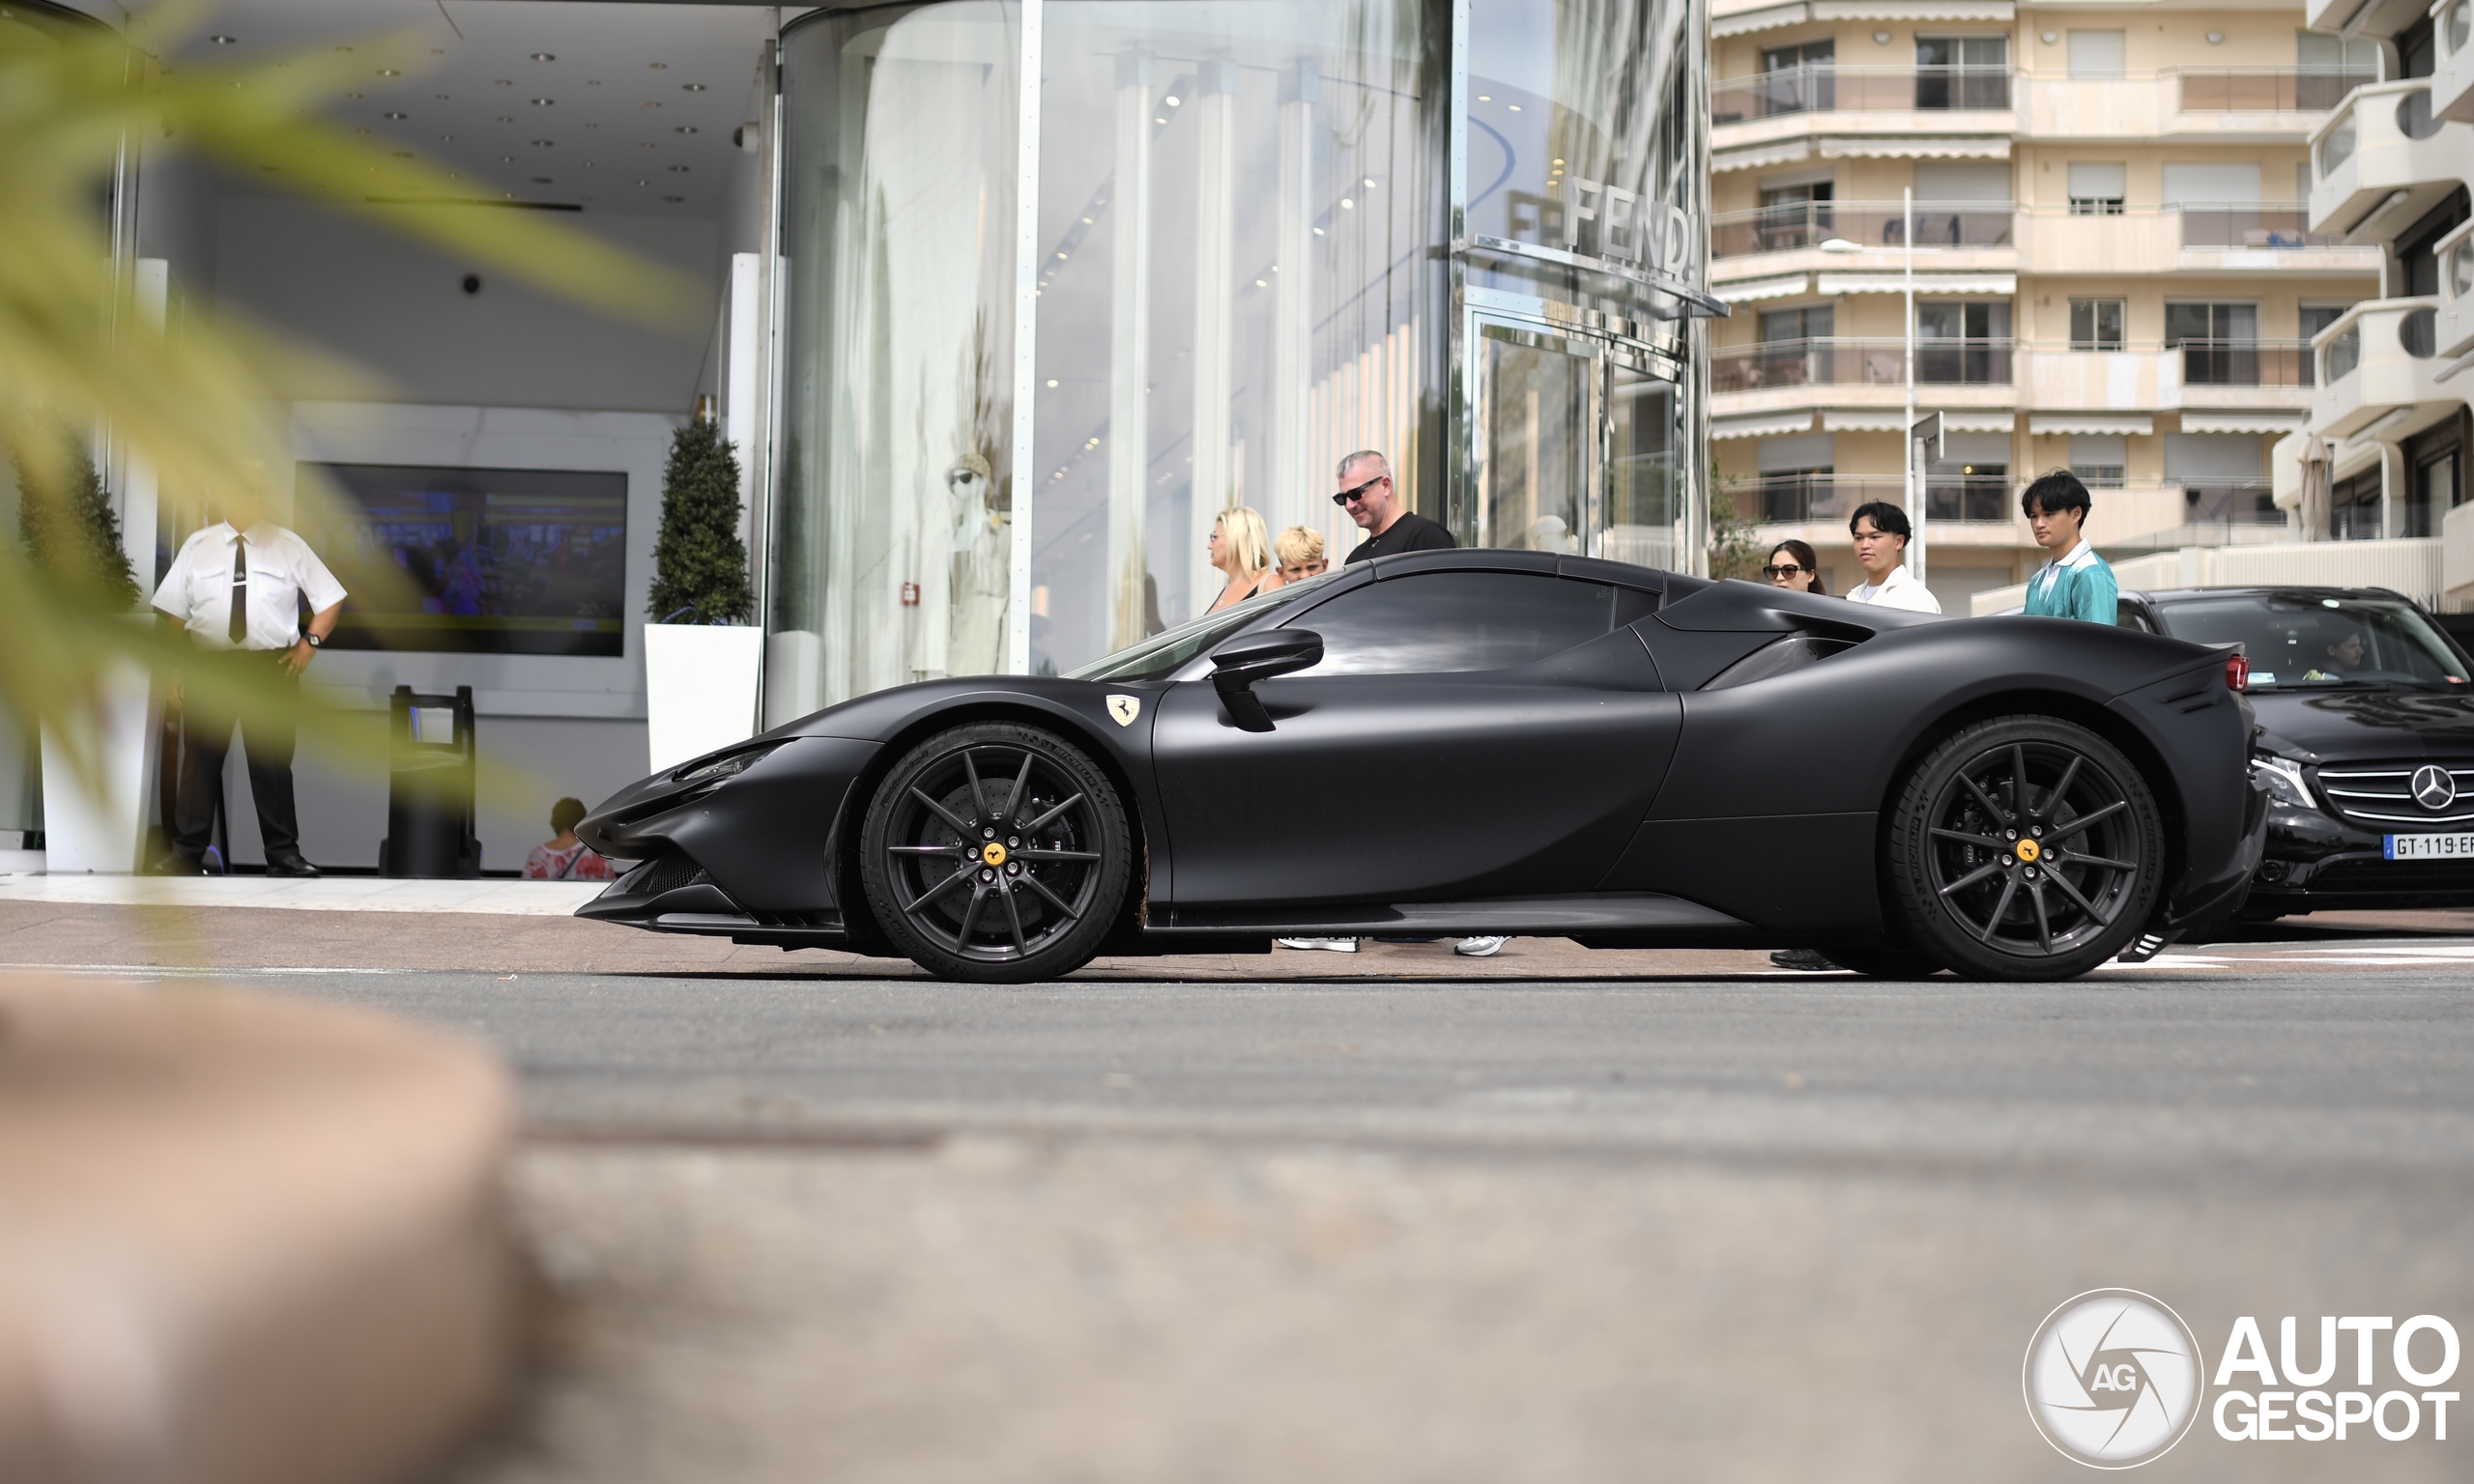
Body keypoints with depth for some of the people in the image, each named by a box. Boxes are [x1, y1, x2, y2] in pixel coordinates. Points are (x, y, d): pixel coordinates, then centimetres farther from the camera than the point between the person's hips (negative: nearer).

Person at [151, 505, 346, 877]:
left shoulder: (289, 546, 4)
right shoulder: (197, 546, 8)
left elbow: (331, 598, 8)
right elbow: (174, 610, 8)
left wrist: (310, 642, -4)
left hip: (271, 669, -1)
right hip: (209, 667, 1)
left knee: (272, 764, 4)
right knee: (201, 762, 5)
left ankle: (284, 855, 10)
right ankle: (186, 853, 11)